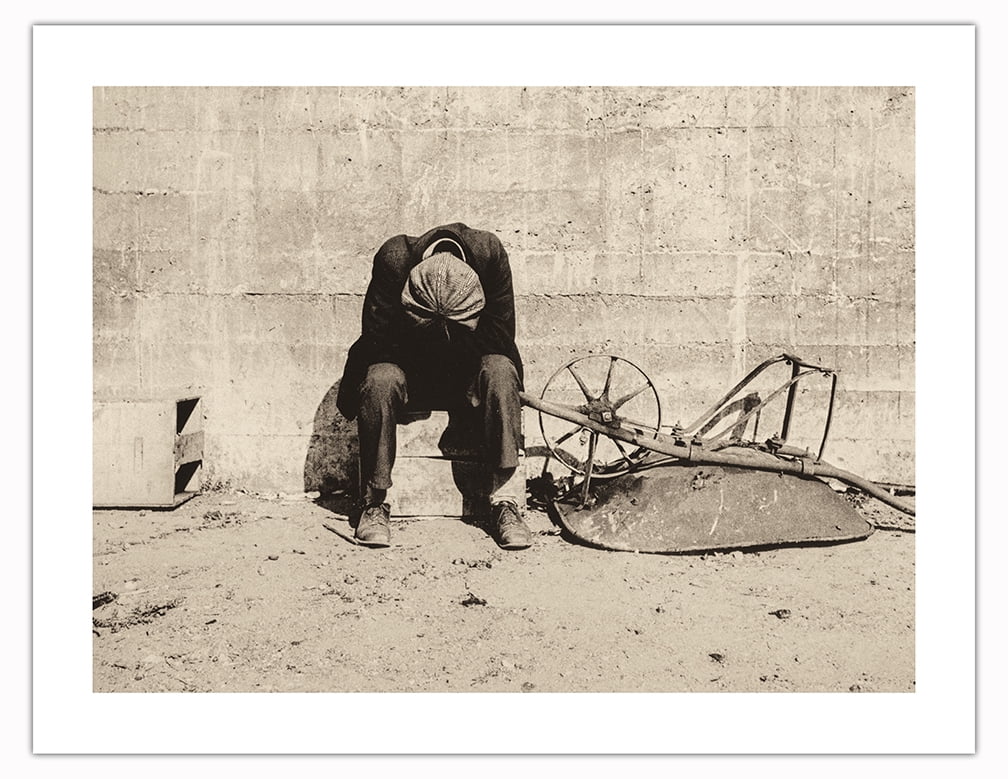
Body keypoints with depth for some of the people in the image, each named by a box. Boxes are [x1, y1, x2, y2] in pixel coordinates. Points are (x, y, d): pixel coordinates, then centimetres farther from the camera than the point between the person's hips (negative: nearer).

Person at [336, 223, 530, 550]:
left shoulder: (490, 252, -22)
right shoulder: (393, 257, -23)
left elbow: (500, 338, -16)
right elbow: (376, 340, -17)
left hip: (468, 373, 1)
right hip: (407, 369, -1)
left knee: (500, 369, -31)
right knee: (380, 378, -33)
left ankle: (506, 502, -29)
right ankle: (374, 504, -20)